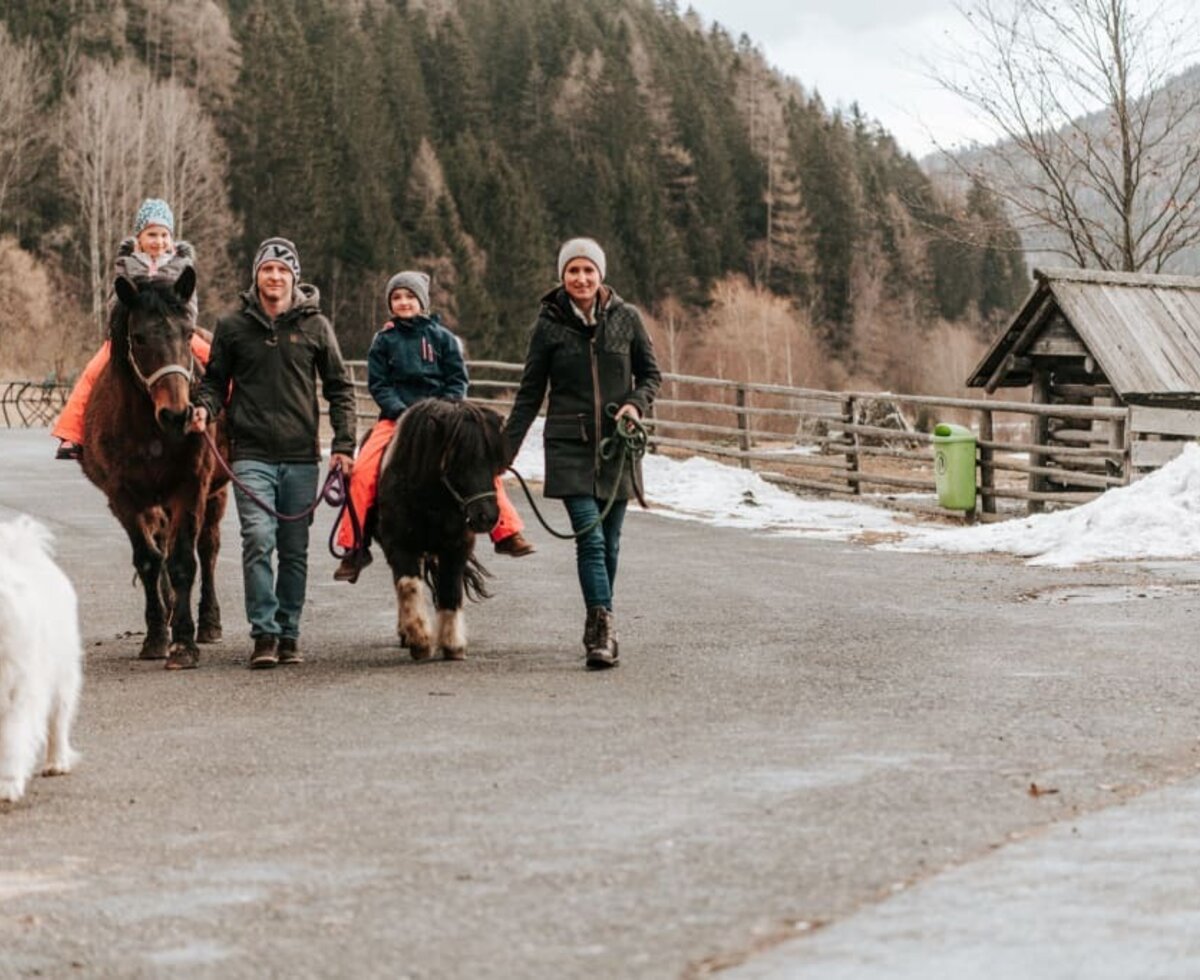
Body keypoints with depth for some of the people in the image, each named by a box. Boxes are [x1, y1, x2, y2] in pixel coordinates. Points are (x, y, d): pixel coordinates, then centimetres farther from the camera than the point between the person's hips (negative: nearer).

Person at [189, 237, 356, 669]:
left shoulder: (315, 326, 6)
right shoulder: (232, 326, 4)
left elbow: (339, 388, 9)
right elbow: (215, 380, 12)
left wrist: (343, 445, 0)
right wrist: (205, 407, -10)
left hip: (301, 456, 2)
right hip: (251, 455, -2)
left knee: (295, 551, 7)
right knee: (258, 540, -15)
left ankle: (289, 634, 17)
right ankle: (264, 634, -12)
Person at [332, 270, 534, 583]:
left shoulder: (441, 337, 7)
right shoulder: (384, 340, 7)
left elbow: (458, 380, 4)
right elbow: (377, 384, 3)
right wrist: (400, 411, -13)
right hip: (396, 417, 0)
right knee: (362, 470, -21)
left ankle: (506, 533, -7)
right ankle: (354, 547, -12)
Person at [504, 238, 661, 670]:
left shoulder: (626, 318, 2)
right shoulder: (549, 325, 0)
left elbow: (651, 373, 12)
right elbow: (530, 393, 5)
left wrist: (636, 403, -9)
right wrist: (504, 450, 1)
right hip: (570, 446, -2)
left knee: (609, 543, 8)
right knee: (590, 538, -14)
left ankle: (599, 629, 21)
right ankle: (603, 632, -19)